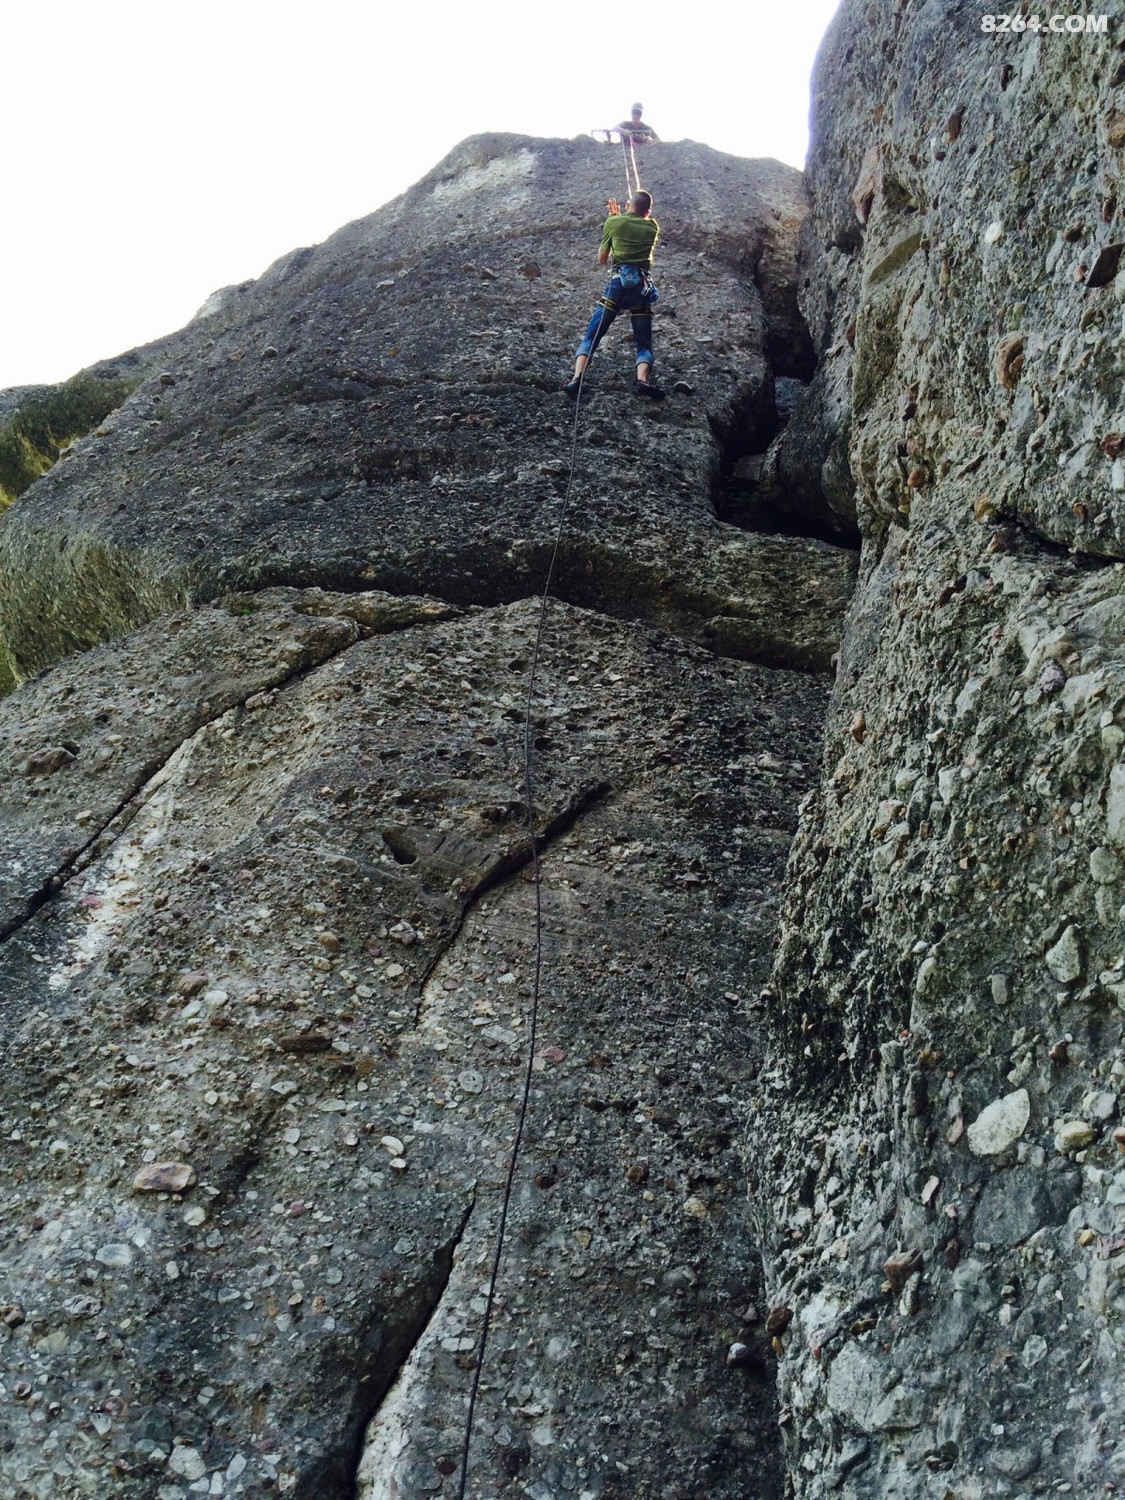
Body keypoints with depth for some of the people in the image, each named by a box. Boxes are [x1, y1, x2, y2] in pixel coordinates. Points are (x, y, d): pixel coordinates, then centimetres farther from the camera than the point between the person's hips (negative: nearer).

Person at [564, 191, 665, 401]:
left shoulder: (613, 222, 6)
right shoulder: (652, 227, 13)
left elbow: (601, 259, 15)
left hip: (617, 283, -1)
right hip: (643, 287, 1)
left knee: (591, 336, 2)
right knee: (644, 344, 2)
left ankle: (577, 378, -19)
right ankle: (642, 380, -28)